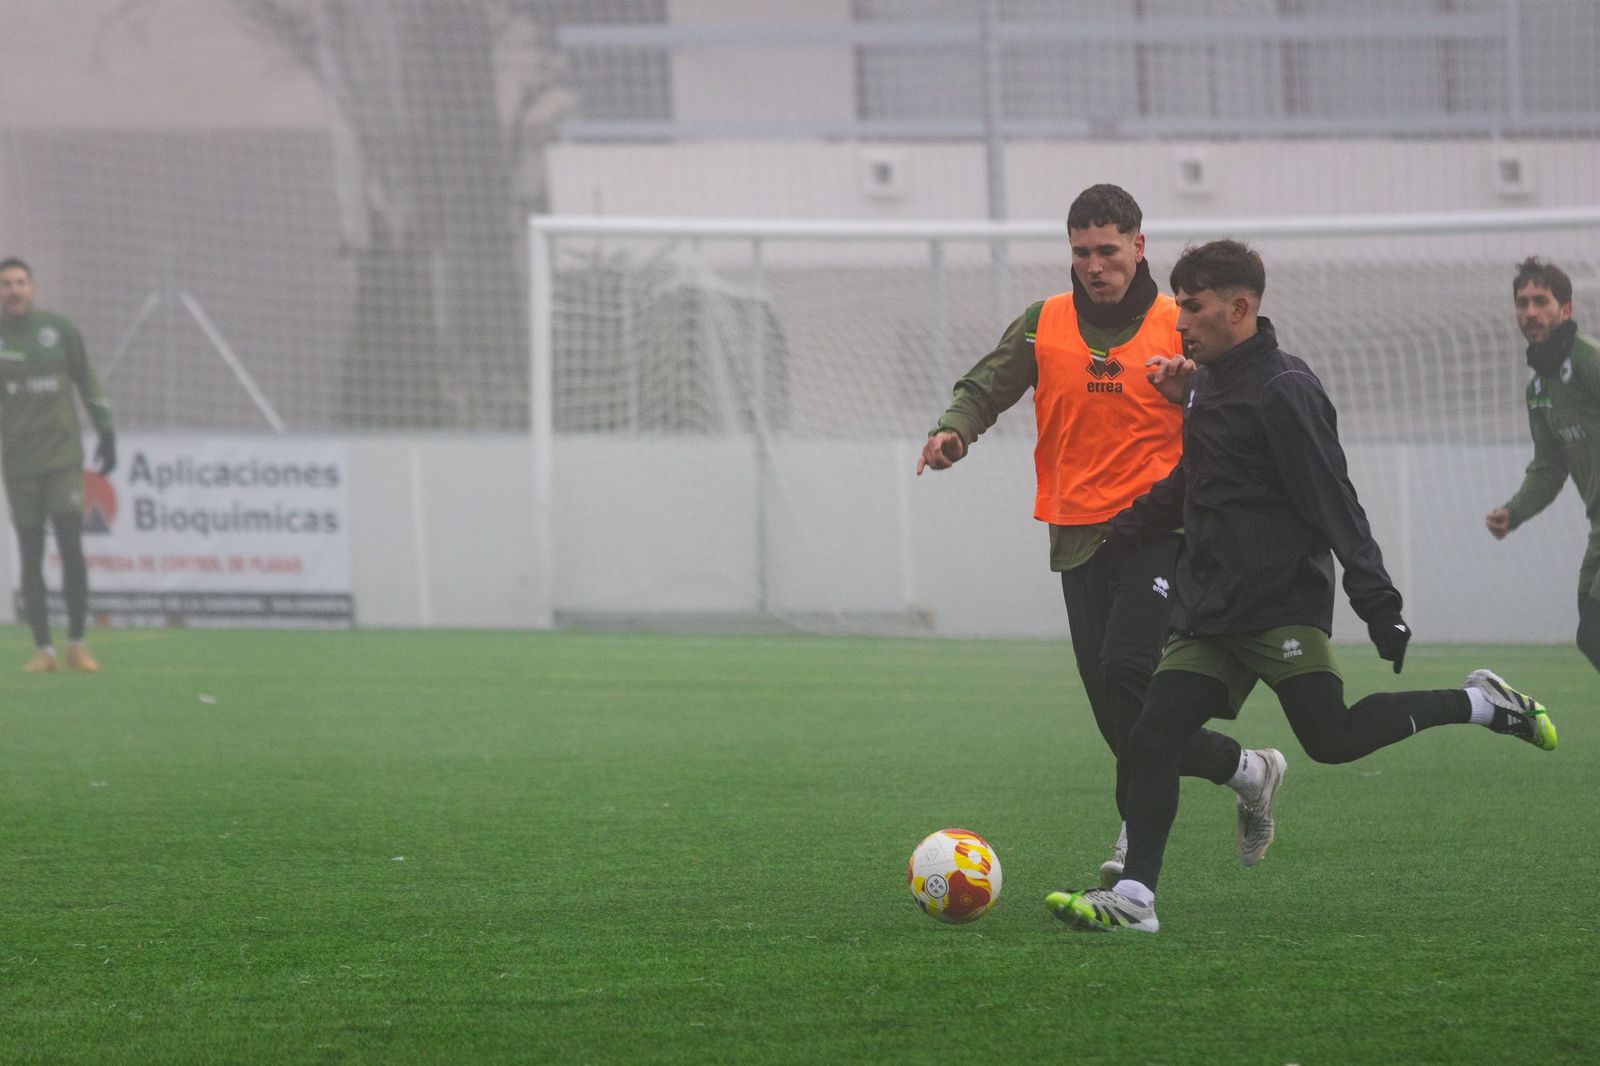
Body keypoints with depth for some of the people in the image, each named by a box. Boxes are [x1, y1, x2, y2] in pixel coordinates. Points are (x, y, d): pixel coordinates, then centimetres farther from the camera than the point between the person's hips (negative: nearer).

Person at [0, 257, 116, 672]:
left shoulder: (58, 328, 4)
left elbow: (86, 380, 12)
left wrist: (106, 432, 9)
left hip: (64, 455, 0)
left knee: (71, 548, -8)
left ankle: (77, 644, 0)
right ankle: (43, 648, 4)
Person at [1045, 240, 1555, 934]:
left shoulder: (1282, 390, -12)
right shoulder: (1210, 383, 15)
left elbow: (1334, 503, -17)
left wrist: (1378, 604, -20)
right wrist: (1119, 534, 27)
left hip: (1283, 603, -8)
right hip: (1208, 609, 8)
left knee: (1330, 738, -16)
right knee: (1153, 739, -4)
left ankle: (1480, 704, 2)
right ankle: (1133, 897, -6)